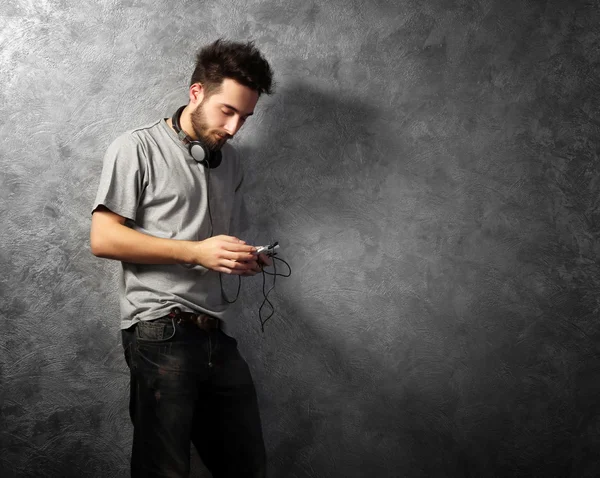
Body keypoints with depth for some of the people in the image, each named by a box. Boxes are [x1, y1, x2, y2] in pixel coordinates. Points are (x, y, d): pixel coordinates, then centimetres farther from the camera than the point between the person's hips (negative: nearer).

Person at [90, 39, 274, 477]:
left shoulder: (230, 162, 19)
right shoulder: (138, 148, -1)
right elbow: (103, 239, -10)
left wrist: (244, 260, 3)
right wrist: (196, 252, -16)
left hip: (216, 336, 7)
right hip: (162, 333, -6)